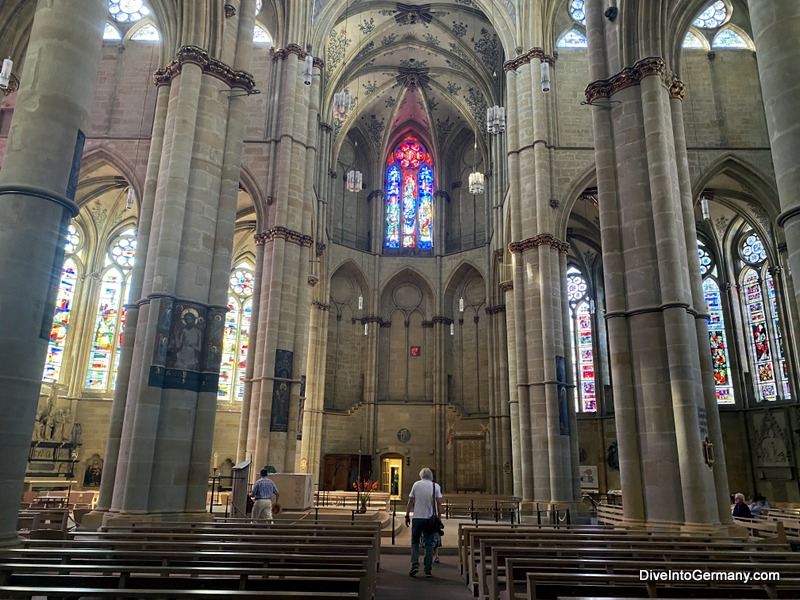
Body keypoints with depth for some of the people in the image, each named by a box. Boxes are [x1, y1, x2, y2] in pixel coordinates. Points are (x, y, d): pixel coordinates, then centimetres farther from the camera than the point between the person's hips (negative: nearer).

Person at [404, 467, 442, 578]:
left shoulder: (416, 484, 2)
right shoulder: (436, 486, 3)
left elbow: (410, 501, 1)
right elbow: (439, 503, -1)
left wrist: (407, 515, 7)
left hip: (417, 517, 0)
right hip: (430, 518, 0)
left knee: (415, 542, 11)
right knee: (429, 544, 7)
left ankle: (415, 564, -5)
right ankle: (428, 570, 7)